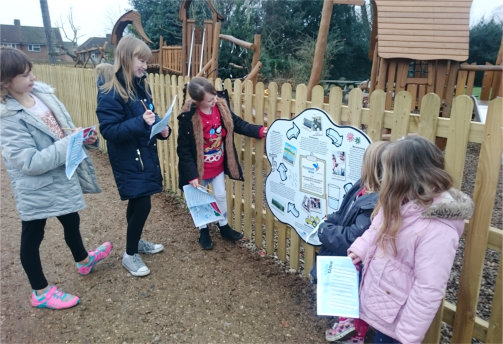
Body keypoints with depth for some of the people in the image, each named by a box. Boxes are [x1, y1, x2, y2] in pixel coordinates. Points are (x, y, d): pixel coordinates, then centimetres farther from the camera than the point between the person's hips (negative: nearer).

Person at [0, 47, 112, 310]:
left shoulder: (42, 92, -1)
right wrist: (69, 143, -28)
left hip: (62, 178, 8)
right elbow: (30, 163, -28)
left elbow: (63, 129, 10)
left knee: (72, 223, 26)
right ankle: (40, 292, 32)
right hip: (35, 188, -7)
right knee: (32, 237, 13)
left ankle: (83, 261, 53)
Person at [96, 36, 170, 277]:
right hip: (128, 159, -8)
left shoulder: (141, 85, 7)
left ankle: (136, 241, 39)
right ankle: (130, 255, 16)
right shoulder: (110, 92, -18)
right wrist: (140, 122, -32)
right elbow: (109, 130, -22)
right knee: (141, 204, -4)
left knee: (138, 202, 19)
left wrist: (161, 127, -4)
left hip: (145, 153, 8)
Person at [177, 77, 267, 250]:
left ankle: (224, 226, 41)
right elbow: (183, 149, -21)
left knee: (221, 196, 20)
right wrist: (192, 175, -21)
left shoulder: (221, 106, -12)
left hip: (218, 166, 5)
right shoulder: (188, 118, -27)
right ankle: (203, 231, 36)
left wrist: (261, 130, -16)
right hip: (199, 169, -4)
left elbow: (238, 124, -2)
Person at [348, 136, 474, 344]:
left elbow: (428, 291, -27)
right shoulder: (400, 203, -6)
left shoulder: (437, 229, -31)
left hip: (394, 319, -7)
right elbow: (377, 230, 12)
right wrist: (360, 249, -2)